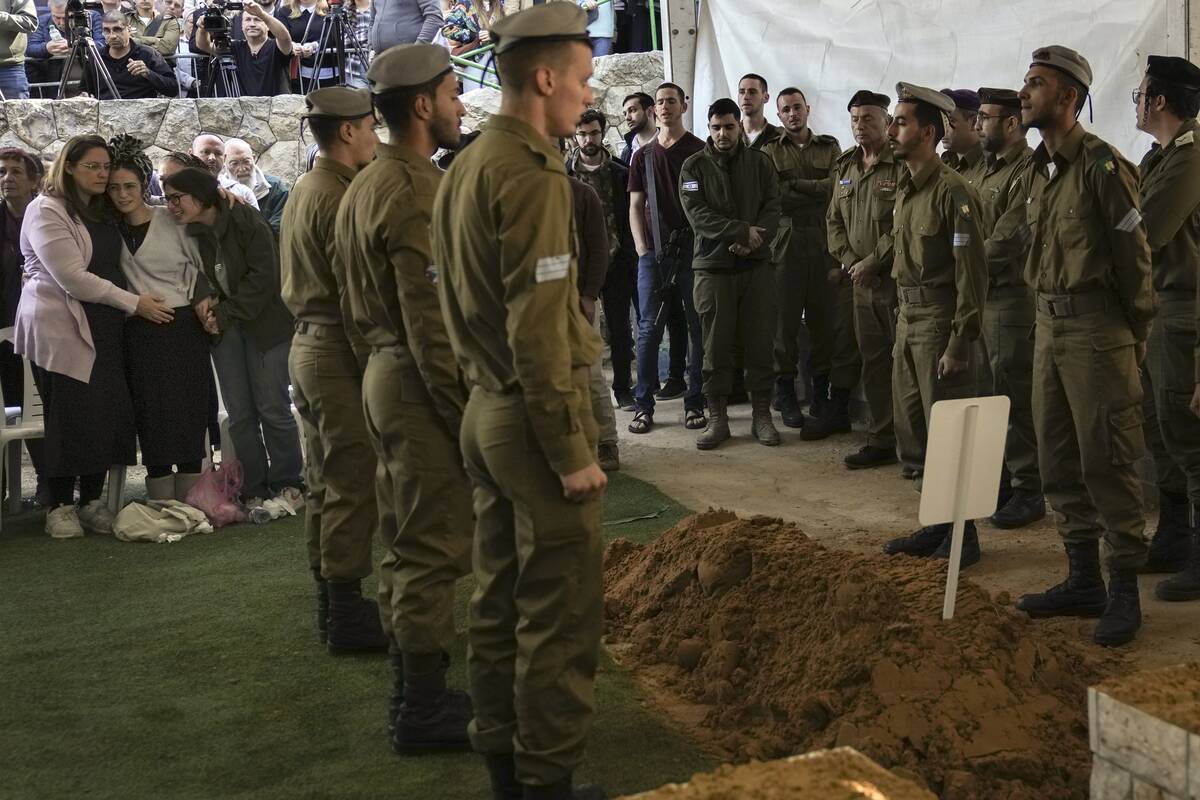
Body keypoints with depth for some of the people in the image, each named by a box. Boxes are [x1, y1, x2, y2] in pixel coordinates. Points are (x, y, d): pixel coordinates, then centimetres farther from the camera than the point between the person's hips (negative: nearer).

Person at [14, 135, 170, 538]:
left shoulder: (101, 213, 18)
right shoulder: (46, 210, -6)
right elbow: (72, 277, -15)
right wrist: (134, 303, -14)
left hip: (103, 329, 7)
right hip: (60, 329, -7)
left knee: (107, 412, 3)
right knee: (69, 415, -5)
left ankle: (92, 501, 13)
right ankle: (60, 506, 6)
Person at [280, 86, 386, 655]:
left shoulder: (302, 192, 14)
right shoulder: (339, 197, -16)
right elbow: (355, 295, -20)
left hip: (307, 345, 10)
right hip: (339, 352, -10)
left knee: (324, 481, 14)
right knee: (353, 485, -5)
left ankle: (331, 603, 23)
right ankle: (347, 616, -1)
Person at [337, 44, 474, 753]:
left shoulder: (367, 185, 15)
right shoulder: (417, 192, -17)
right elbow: (433, 322, -22)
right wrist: (464, 413, -19)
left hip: (386, 370, 10)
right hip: (421, 383, -10)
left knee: (407, 543, 16)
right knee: (435, 548, -3)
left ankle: (413, 691, 27)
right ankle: (424, 711, 6)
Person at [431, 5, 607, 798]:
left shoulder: (465, 167, 11)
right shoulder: (532, 172, -17)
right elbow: (538, 328, -21)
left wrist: (485, 384, 19)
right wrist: (573, 450, -17)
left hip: (486, 409, 9)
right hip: (534, 418, -9)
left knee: (501, 597, 15)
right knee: (560, 609, 0)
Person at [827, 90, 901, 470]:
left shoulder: (902, 166, -10)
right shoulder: (846, 168, 15)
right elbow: (833, 221, 18)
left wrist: (872, 262, -15)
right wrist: (849, 260, 3)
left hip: (897, 278, -7)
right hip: (862, 281, 8)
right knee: (873, 362, 12)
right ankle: (881, 441, 20)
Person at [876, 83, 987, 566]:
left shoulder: (953, 191, -14)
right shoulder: (905, 190, 12)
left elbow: (972, 273, -17)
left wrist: (959, 343, -19)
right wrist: (902, 319, 14)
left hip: (939, 323, -9)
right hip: (908, 321, 9)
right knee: (912, 435, 14)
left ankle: (962, 536, 10)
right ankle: (936, 525, 28)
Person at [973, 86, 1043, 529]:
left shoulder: (1027, 170, -13)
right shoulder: (989, 168, 17)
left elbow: (1010, 239, -19)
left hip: (1011, 298, -9)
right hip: (982, 296, 9)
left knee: (1016, 400, -3)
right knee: (988, 396, 14)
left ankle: (1028, 492, 6)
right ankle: (999, 481, 25)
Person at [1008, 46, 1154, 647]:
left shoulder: (1102, 164, -12)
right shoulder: (1033, 173, 11)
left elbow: (1133, 256, -10)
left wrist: (1135, 338, -6)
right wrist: (1048, 313, 14)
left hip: (1096, 327, -8)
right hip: (1048, 325, 8)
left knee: (1107, 460, -5)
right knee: (1057, 457, 11)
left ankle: (1125, 591, 5)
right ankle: (1083, 579, 22)